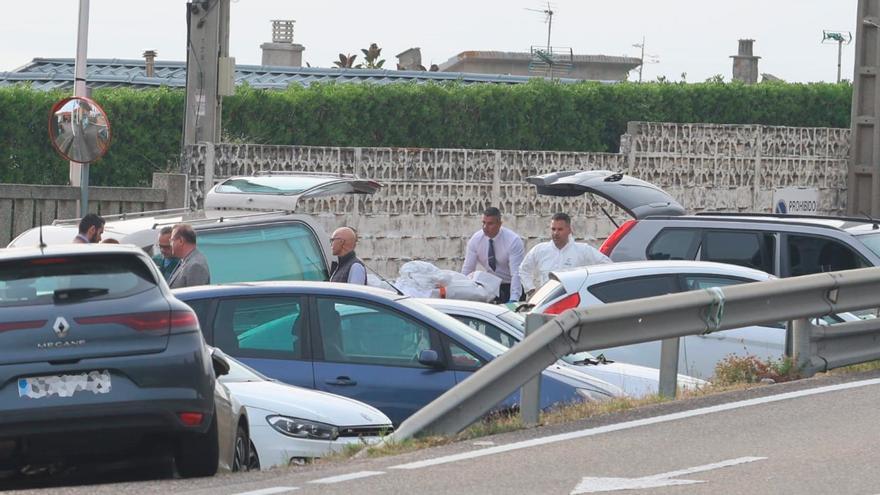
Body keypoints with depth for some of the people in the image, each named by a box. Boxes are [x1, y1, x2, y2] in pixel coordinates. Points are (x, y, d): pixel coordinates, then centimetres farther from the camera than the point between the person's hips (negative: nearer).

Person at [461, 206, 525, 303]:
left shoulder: (513, 240, -21)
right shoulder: (476, 239, -10)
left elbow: (516, 273, -26)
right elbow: (467, 269, -6)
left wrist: (513, 300, -37)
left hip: (510, 285, -3)